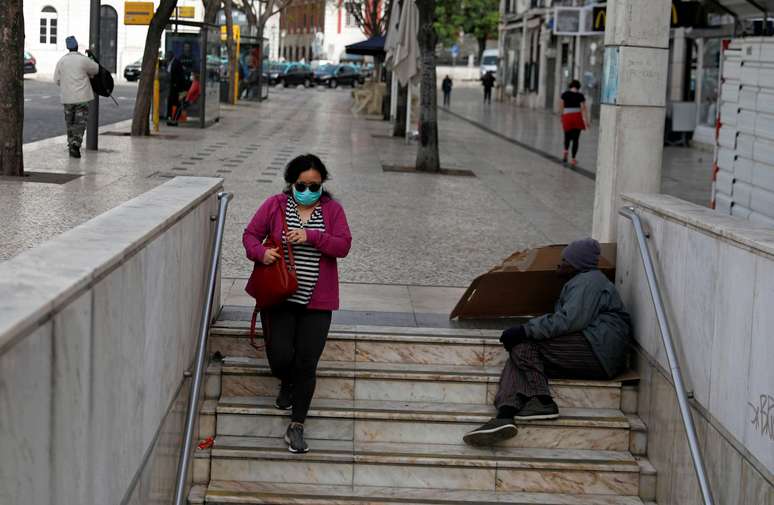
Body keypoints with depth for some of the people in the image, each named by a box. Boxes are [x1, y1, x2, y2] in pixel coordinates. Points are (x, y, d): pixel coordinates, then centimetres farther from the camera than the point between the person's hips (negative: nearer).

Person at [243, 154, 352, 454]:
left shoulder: (332, 210, 2)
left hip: (316, 301, 0)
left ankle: (296, 426, 7)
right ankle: (287, 384, 32)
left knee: (306, 362, -3)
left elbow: (343, 246, -7)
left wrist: (311, 236, -21)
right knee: (280, 355, -7)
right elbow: (250, 235, 4)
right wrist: (261, 252, -17)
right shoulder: (275, 205, 1)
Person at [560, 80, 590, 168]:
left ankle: (566, 150, -11)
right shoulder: (580, 95, -2)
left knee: (567, 136, 17)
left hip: (567, 117, 1)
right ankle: (573, 159, 1)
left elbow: (561, 106, 3)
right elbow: (583, 108, -6)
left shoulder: (565, 94, 2)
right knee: (575, 139, 3)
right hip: (577, 117, -1)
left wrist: (561, 116, 13)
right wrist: (586, 120, -6)